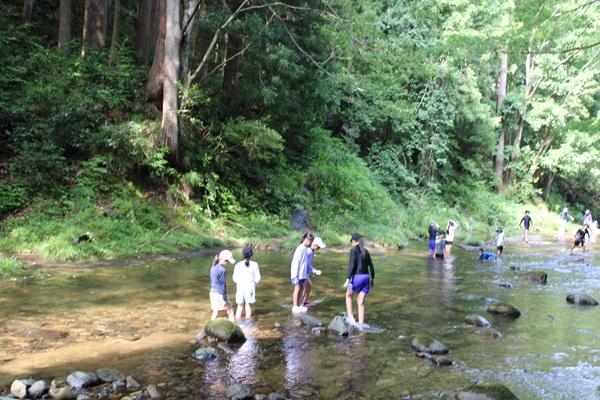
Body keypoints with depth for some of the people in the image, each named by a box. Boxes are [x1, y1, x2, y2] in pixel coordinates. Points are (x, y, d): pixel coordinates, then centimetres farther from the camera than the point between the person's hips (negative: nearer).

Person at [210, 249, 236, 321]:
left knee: (215, 311, 15)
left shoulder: (213, 267, 5)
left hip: (213, 292, 8)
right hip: (220, 294, -8)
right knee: (229, 310, 7)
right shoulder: (222, 270, -21)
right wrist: (224, 299, -16)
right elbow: (222, 285, -20)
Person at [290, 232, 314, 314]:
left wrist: (306, 273, 15)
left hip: (303, 273, 8)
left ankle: (299, 305, 20)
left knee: (301, 289, 11)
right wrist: (295, 274, -19)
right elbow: (296, 262, -18)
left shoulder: (306, 249, 8)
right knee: (297, 289, -1)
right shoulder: (300, 249, -18)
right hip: (298, 274, -8)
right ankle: (295, 307, 6)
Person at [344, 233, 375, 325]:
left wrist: (348, 279, -15)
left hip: (357, 277, -5)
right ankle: (361, 323, 11)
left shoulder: (353, 250, -6)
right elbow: (371, 266, 13)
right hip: (366, 277, 5)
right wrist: (372, 279, 23)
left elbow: (352, 266, -15)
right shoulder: (366, 251, 12)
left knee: (348, 295, 21)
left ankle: (350, 317, 12)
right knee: (361, 302, 11)